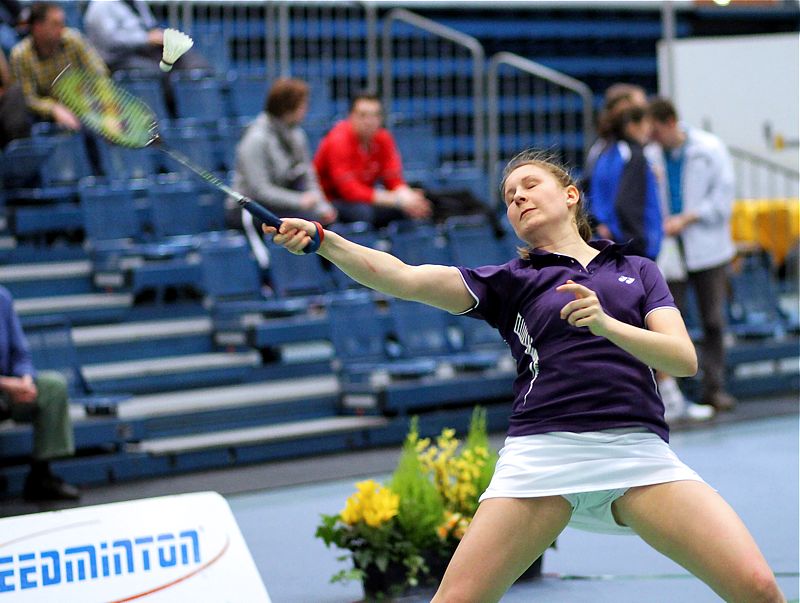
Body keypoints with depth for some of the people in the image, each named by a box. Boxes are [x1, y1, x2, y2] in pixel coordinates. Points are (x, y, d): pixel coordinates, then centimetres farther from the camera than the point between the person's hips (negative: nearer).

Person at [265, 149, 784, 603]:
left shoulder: (638, 272, 20)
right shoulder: (510, 282, 17)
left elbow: (684, 359, 5)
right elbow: (402, 277, 4)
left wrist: (606, 324, -11)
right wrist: (321, 240, -9)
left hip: (638, 450, 0)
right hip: (544, 451, 0)